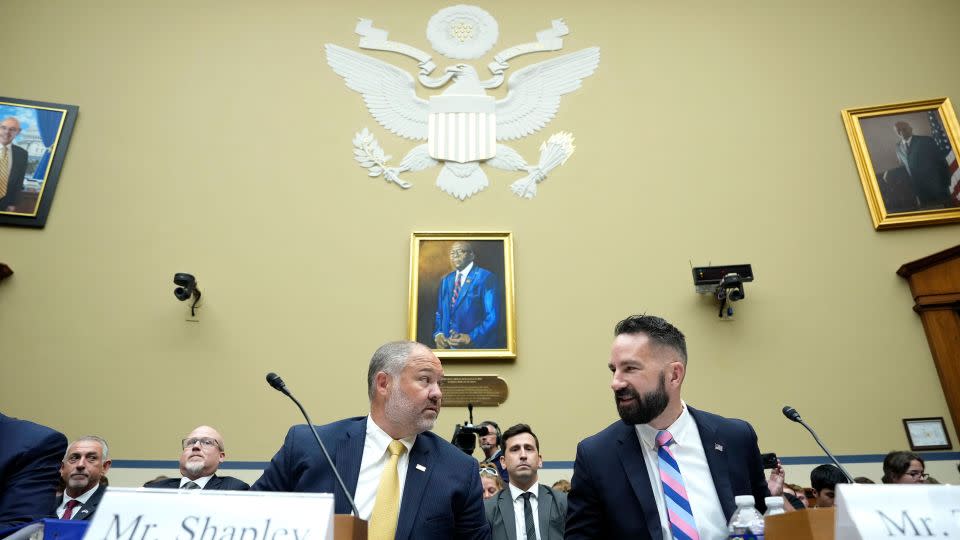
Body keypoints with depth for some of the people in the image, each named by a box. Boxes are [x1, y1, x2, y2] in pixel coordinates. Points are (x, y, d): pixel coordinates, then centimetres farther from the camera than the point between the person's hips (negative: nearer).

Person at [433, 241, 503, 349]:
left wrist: (471, 338, -22)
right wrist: (438, 334, -4)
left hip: (478, 345, -5)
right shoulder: (446, 280, 10)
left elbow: (493, 317, -15)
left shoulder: (486, 277, -10)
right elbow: (440, 313, 14)